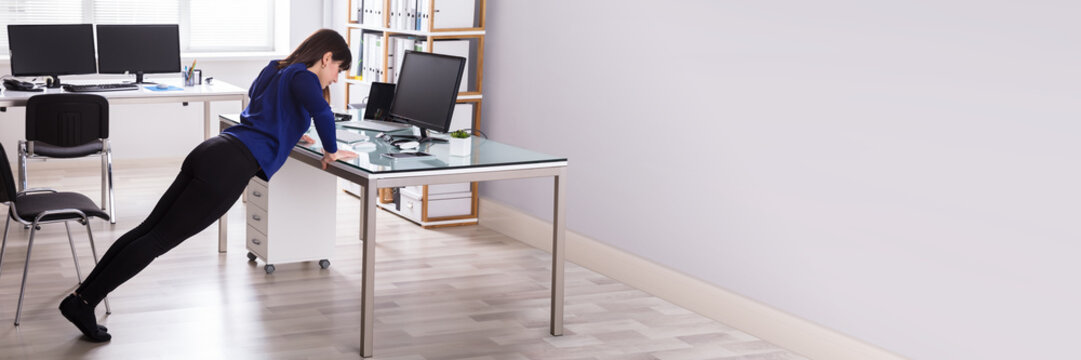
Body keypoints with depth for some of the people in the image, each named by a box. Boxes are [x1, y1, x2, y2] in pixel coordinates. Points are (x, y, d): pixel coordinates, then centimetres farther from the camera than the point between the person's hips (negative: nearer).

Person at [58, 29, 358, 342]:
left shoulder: (275, 69, 24)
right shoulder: (303, 77, -3)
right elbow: (322, 112, -24)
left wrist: (287, 132, 44)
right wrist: (331, 151, -8)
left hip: (211, 152, 9)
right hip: (230, 168, -9)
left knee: (149, 228, 5)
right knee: (160, 238, -6)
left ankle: (81, 296, 3)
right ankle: (84, 304, -6)